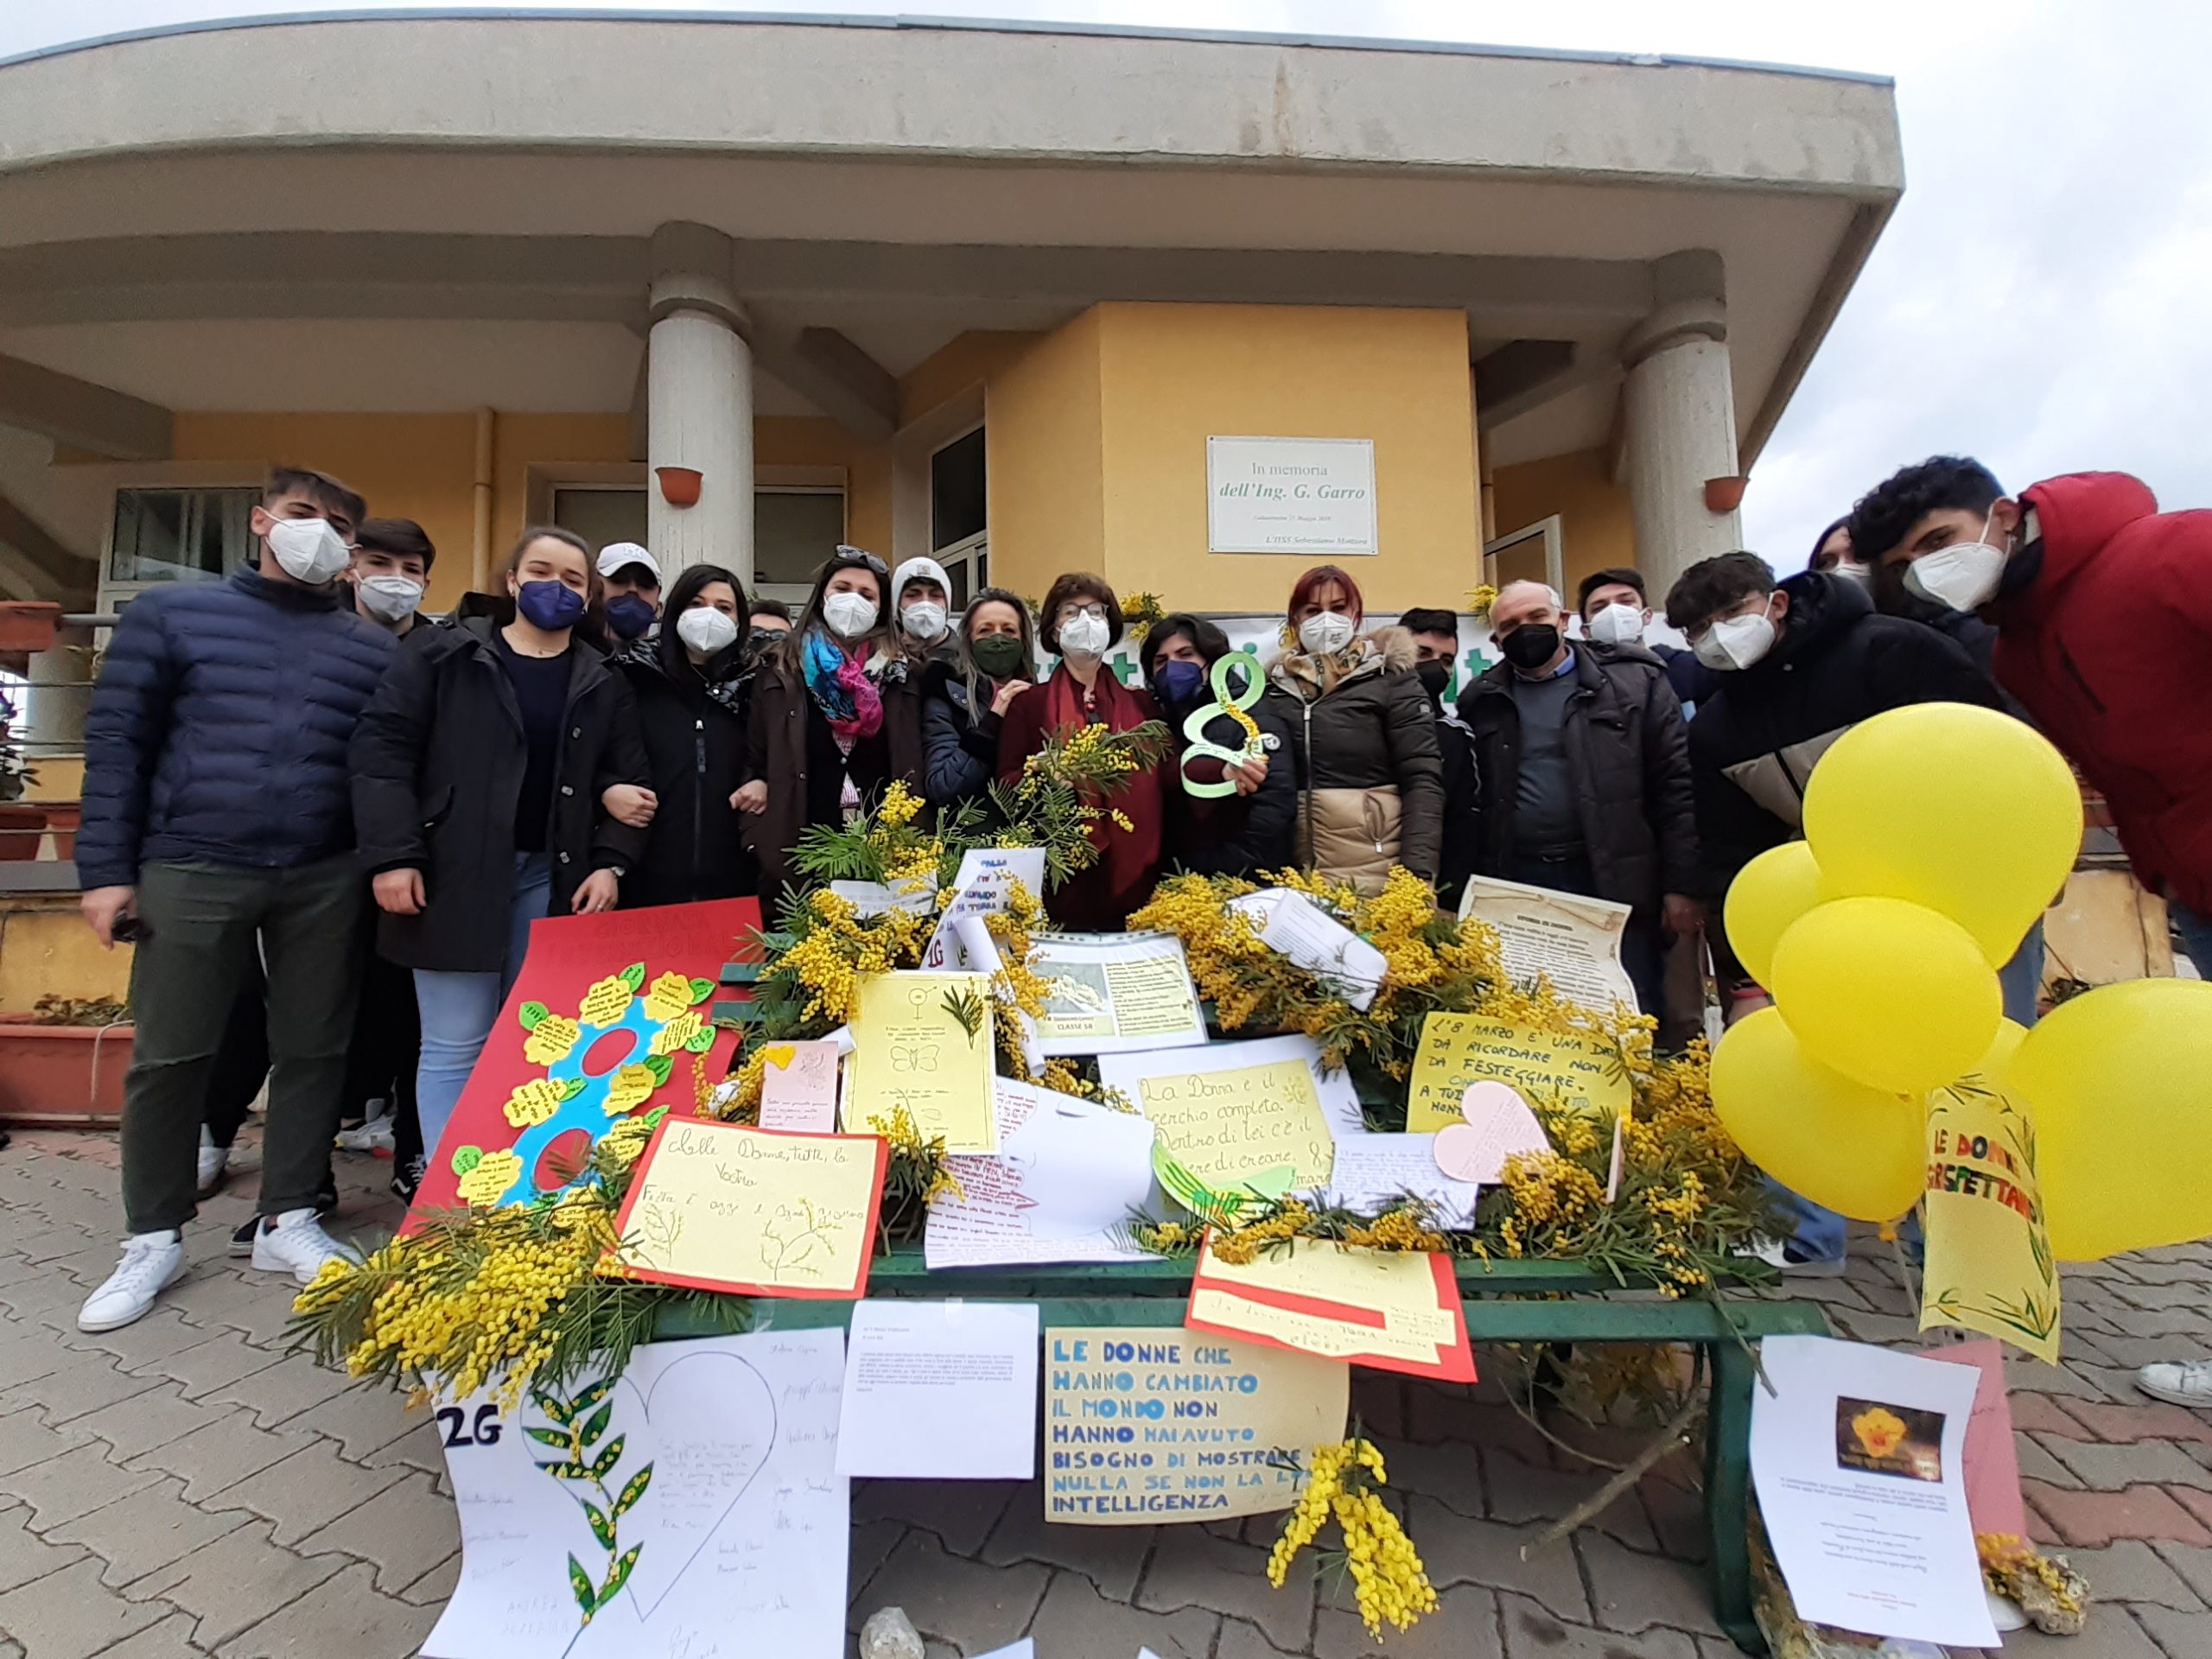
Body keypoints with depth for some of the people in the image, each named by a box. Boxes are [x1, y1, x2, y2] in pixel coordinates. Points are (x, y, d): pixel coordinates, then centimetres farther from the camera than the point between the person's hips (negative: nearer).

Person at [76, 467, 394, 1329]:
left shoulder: (374, 647, 8)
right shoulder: (170, 613, 6)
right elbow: (116, 742, 3)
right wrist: (106, 869, -3)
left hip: (326, 881, 1)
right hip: (191, 872, -1)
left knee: (313, 1050, 7)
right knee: (168, 1055, 7)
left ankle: (288, 1221, 22)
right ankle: (154, 1239, 24)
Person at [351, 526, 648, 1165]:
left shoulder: (603, 686, 10)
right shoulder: (443, 655, 3)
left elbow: (628, 781, 10)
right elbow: (381, 747, -3)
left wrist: (611, 862, -4)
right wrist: (392, 854, -11)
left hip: (552, 879, 3)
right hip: (453, 873, -3)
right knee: (455, 1043, 0)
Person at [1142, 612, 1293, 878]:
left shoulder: (1250, 713, -6)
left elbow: (1277, 798, -18)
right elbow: (1158, 774, -9)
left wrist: (1230, 871, -21)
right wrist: (1219, 772, -25)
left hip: (1241, 881, -4)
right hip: (1175, 878, 4)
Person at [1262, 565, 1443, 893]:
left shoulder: (1390, 678, 1)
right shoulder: (1277, 685, 10)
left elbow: (1423, 779, -5)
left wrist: (1419, 872, -14)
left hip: (1375, 871, -2)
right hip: (1295, 873, 3)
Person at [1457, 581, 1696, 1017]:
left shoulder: (1634, 680, 3)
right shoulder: (1482, 702, 9)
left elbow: (1676, 787, 0)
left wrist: (1680, 885, -5)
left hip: (1618, 882, -2)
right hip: (1518, 884, 2)